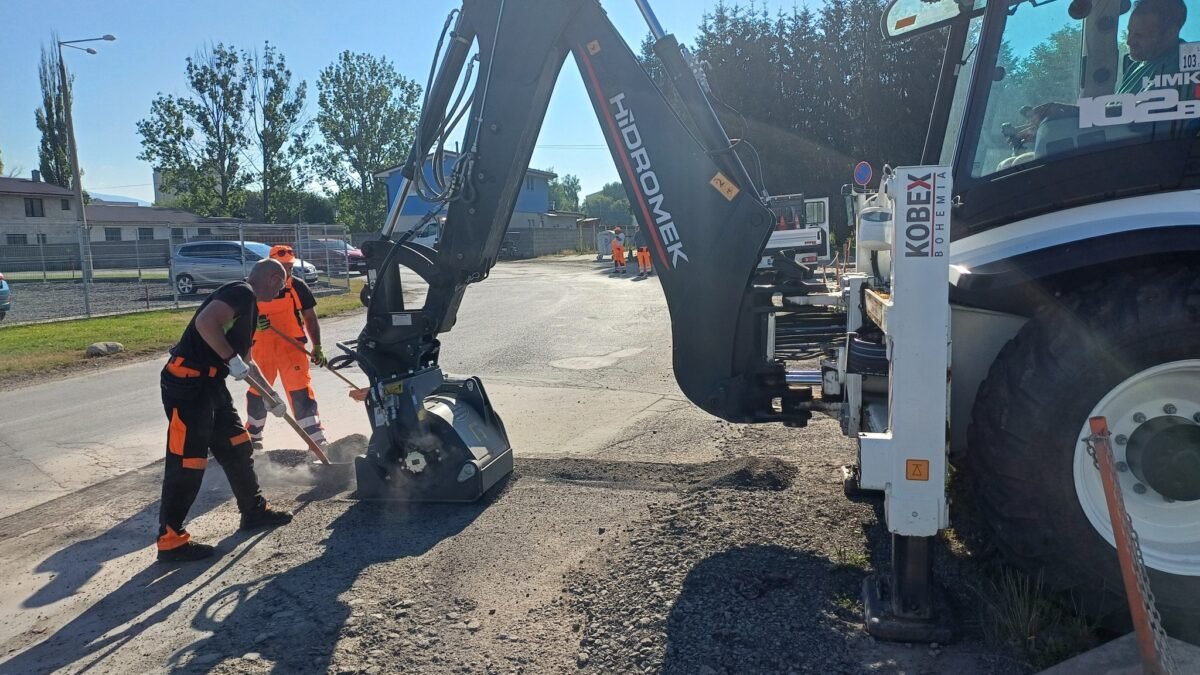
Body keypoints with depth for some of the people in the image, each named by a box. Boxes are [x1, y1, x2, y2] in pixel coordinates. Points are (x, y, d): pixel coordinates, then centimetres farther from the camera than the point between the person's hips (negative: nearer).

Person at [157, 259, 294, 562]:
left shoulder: (249, 307, 20)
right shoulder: (241, 292, -10)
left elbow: (246, 361, 28)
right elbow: (205, 322, -27)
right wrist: (233, 359, -22)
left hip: (210, 384, 10)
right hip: (187, 382, -10)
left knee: (237, 447, 17)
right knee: (187, 463, -5)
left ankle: (254, 510, 31)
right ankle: (170, 540, 4)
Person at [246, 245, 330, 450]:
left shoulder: (297, 286, -2)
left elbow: (310, 318, 4)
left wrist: (317, 347, 1)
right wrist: (253, 322, -18)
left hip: (292, 347, -1)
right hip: (262, 348, 2)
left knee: (301, 391, -8)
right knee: (258, 390, 15)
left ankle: (316, 437, -6)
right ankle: (253, 435, 35)